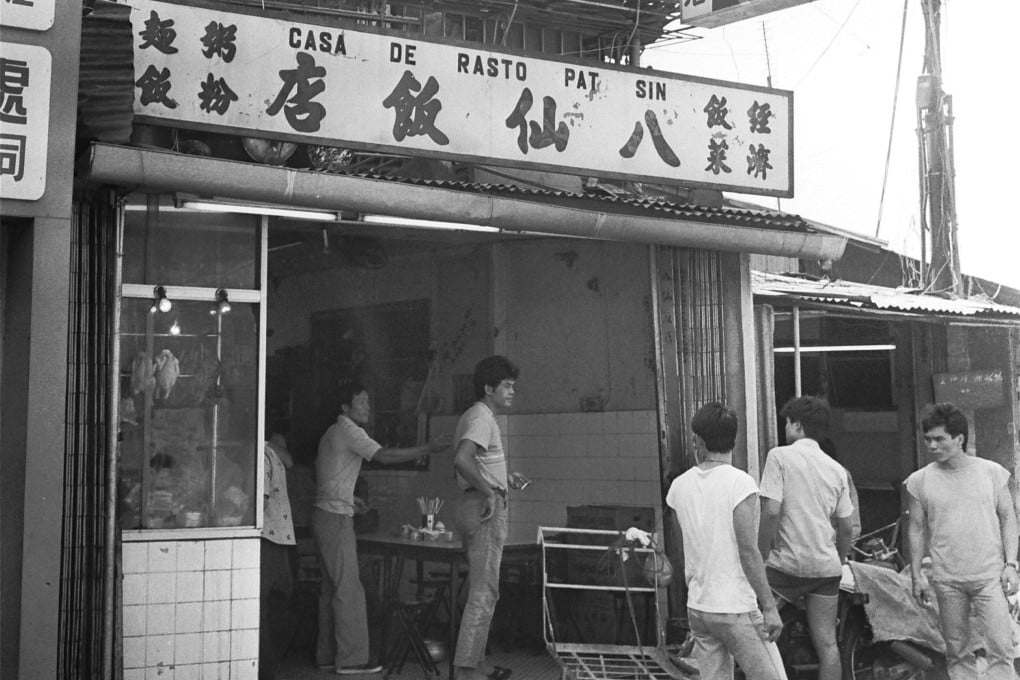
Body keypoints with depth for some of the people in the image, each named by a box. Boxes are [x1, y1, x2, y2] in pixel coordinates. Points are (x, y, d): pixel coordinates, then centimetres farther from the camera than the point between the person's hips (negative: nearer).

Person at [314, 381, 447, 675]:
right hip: (336, 518, -10)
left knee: (331, 588, 11)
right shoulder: (348, 431, -13)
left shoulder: (333, 433, 18)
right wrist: (429, 449, -24)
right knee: (348, 589, -8)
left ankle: (327, 654, 15)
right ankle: (350, 659, -6)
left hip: (325, 515, 10)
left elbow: (318, 471, 24)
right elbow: (384, 456, -26)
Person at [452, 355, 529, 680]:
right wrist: (489, 492, -24)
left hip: (483, 509, 11)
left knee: (480, 591, 15)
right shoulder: (482, 418, -14)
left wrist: (504, 478, 22)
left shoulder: (474, 416, 19)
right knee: (484, 593, -8)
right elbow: (462, 460, -31)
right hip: (486, 510, -11)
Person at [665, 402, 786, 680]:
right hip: (736, 608, -6)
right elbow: (748, 552, -15)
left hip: (697, 607, 6)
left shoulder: (679, 486, 4)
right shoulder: (740, 482, -12)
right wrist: (769, 607, -11)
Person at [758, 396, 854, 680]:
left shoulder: (780, 456, -5)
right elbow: (846, 527, 12)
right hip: (826, 566, 6)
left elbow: (771, 511, -14)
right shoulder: (836, 469, 11)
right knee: (827, 643, 6)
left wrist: (761, 558, -7)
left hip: (787, 564, -5)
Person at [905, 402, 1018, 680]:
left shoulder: (992, 472, 1)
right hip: (946, 580, 1)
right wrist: (916, 575, 3)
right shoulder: (919, 480, 2)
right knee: (958, 652, 8)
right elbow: (916, 528, 7)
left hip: (990, 575, -1)